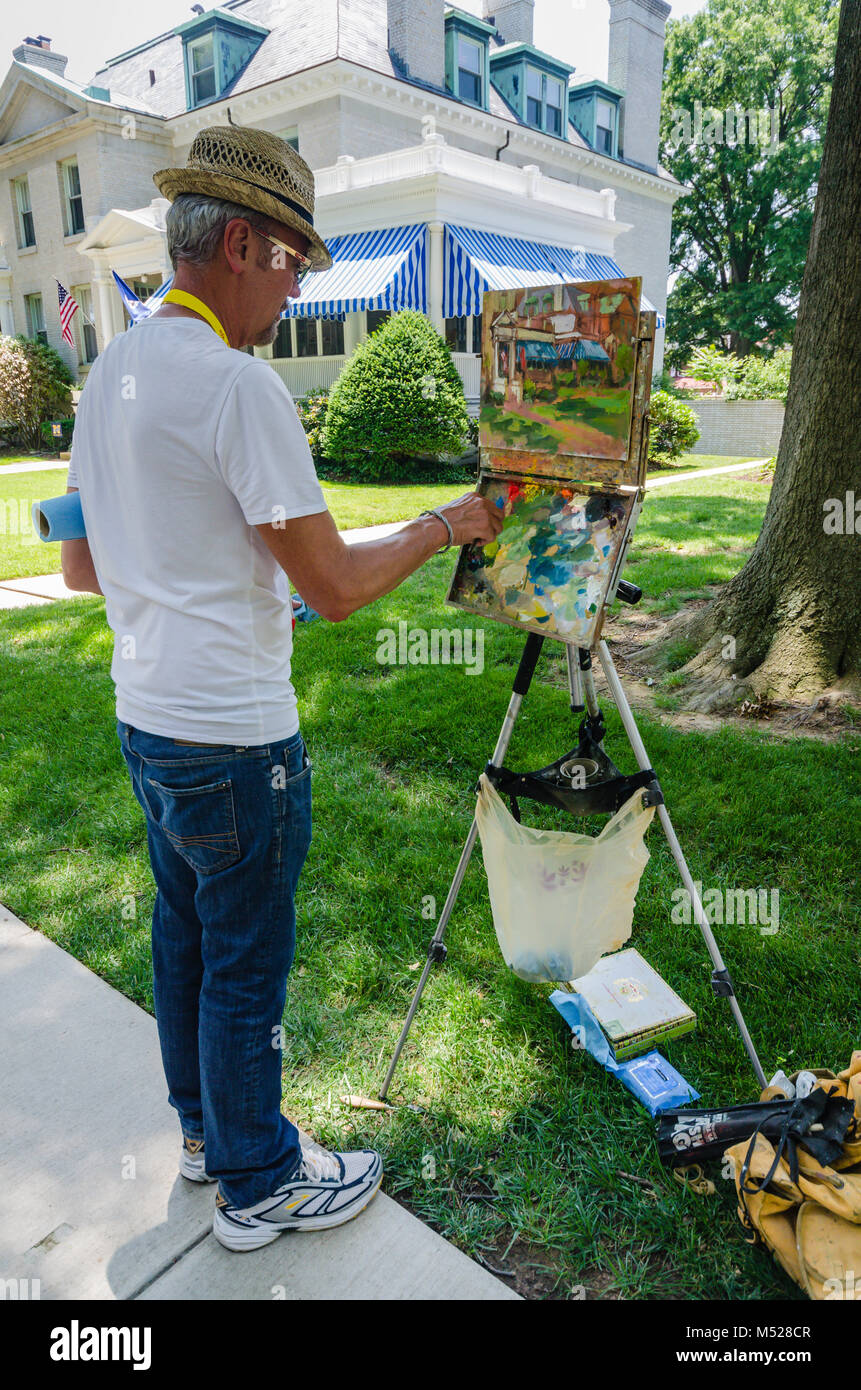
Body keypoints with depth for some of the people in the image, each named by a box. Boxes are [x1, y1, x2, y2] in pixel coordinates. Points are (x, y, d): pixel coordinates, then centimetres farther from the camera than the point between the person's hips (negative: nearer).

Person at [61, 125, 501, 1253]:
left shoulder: (110, 372, 9)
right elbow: (336, 587, -19)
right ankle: (260, 1184, 28)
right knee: (246, 965, 7)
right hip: (232, 738, -9)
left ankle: (203, 1129, 42)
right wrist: (445, 525, -4)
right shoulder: (238, 382, -18)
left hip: (146, 720, 9)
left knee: (185, 937, 21)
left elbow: (82, 567, 15)